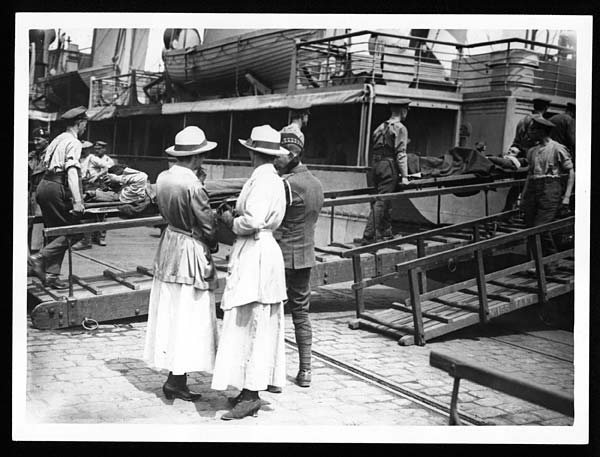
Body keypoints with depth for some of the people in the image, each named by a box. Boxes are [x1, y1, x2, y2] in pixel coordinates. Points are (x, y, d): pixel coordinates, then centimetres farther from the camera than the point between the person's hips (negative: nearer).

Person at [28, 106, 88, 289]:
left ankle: (51, 276, 12)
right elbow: (71, 171, -19)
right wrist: (77, 201, -26)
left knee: (56, 232, 13)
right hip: (56, 188, -9)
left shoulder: (57, 140, 18)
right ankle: (39, 258, -10)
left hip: (43, 185, 9)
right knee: (75, 231, -3)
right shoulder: (73, 143, -8)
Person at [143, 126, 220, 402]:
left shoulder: (163, 178, 1)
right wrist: (213, 245, 3)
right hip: (191, 251, -8)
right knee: (188, 316, 1)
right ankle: (176, 380, 5)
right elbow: (207, 224, -15)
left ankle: (173, 375, 23)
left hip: (169, 242, 8)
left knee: (169, 314, 14)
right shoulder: (192, 185, -22)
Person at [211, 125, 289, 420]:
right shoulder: (272, 179, 14)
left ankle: (250, 396, -3)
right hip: (263, 250, 10)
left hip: (255, 255, -10)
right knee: (259, 326, 12)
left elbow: (253, 221, -25)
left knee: (247, 325, -7)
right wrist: (235, 216, 8)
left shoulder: (263, 180, -15)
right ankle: (250, 391, 20)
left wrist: (231, 221, -8)